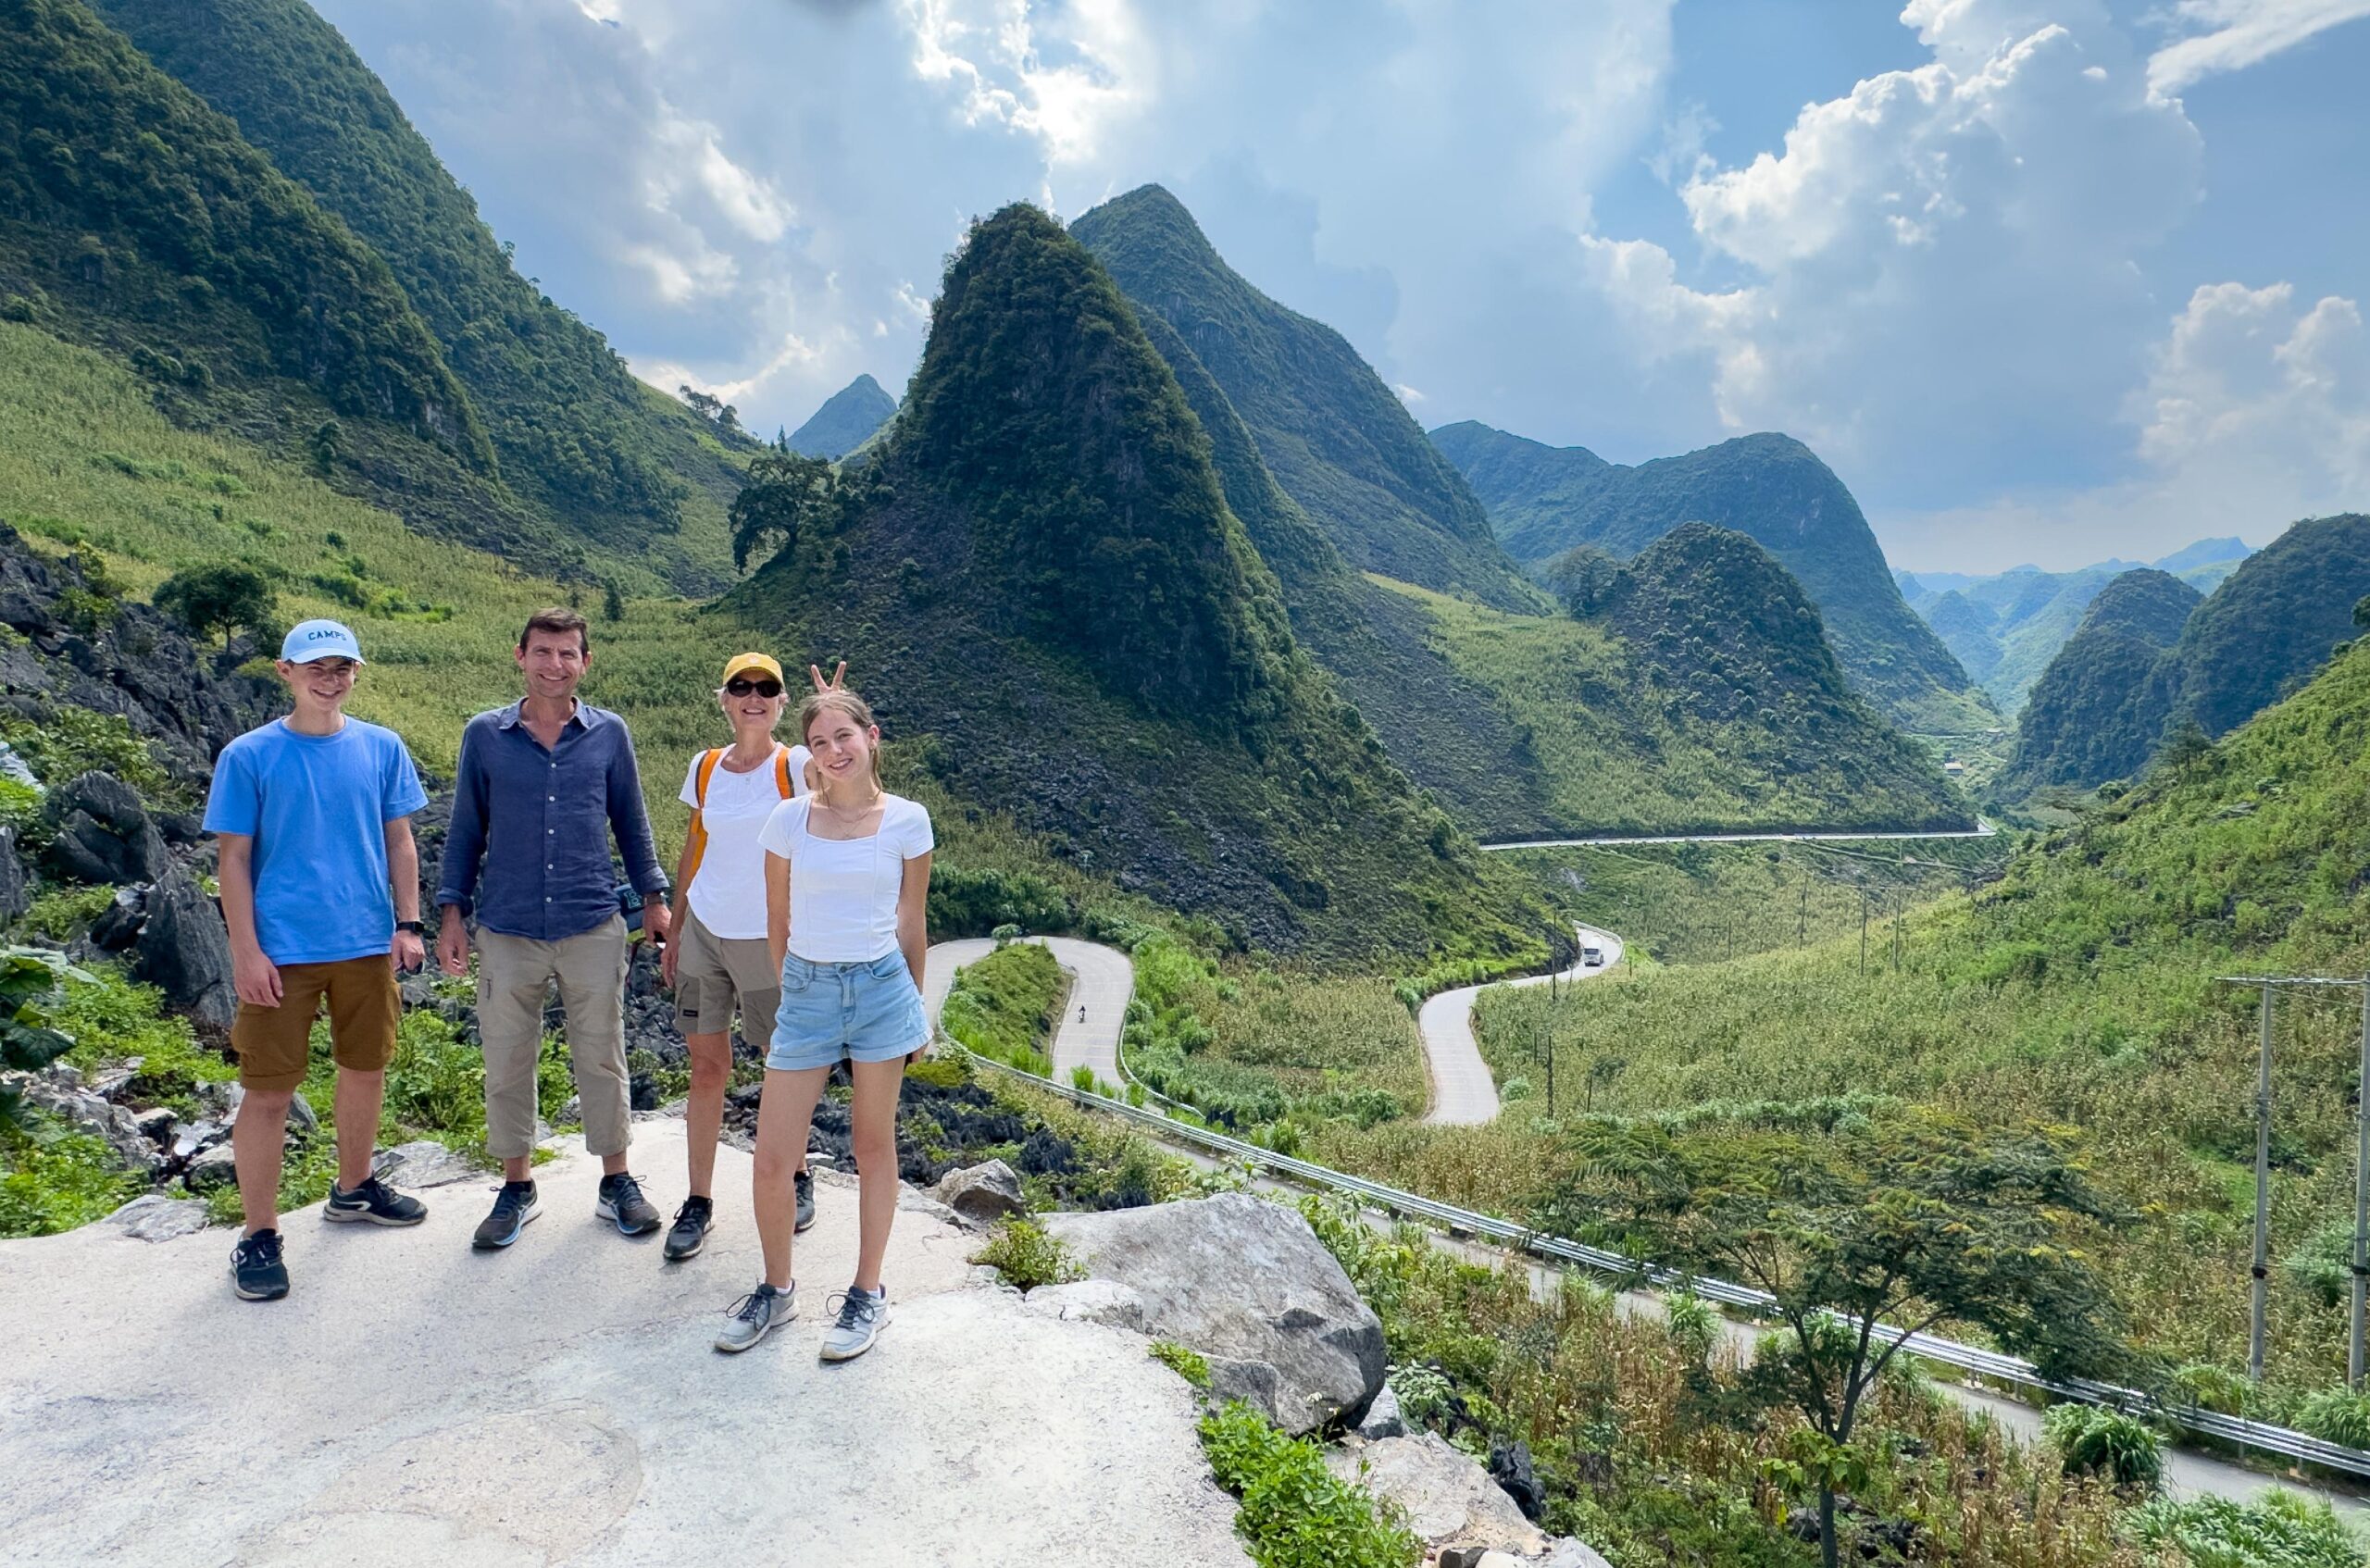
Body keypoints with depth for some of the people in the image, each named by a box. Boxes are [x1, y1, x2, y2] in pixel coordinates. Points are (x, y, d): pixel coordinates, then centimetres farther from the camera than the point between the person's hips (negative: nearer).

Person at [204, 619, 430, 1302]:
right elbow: (234, 859, -5)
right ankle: (259, 1234, 14)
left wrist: (407, 924, 1)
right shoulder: (249, 757, -6)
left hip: (367, 944, 4)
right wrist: (246, 951, -9)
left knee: (366, 1069, 17)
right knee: (268, 1092, 0)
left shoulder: (382, 749, 2)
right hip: (282, 952, -3)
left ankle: (354, 1188, 37)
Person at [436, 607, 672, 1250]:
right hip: (507, 931, 1)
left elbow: (630, 821, 10)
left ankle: (616, 1181, 23)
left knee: (601, 1059, 8)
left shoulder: (608, 733, 1)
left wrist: (654, 896, 9)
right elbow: (466, 829, 8)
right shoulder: (485, 735, 1)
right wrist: (452, 911, 4)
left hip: (593, 927, 0)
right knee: (507, 1063, 9)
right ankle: (517, 1188, 26)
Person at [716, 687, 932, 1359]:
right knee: (770, 1160, 2)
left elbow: (910, 923, 6)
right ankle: (777, 1290, 26)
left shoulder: (906, 820, -3)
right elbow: (777, 916, 10)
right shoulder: (790, 819, -1)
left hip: (881, 986, -1)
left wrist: (913, 1006, 12)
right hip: (806, 991, 1)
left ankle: (867, 1294, 26)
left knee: (874, 1146, 11)